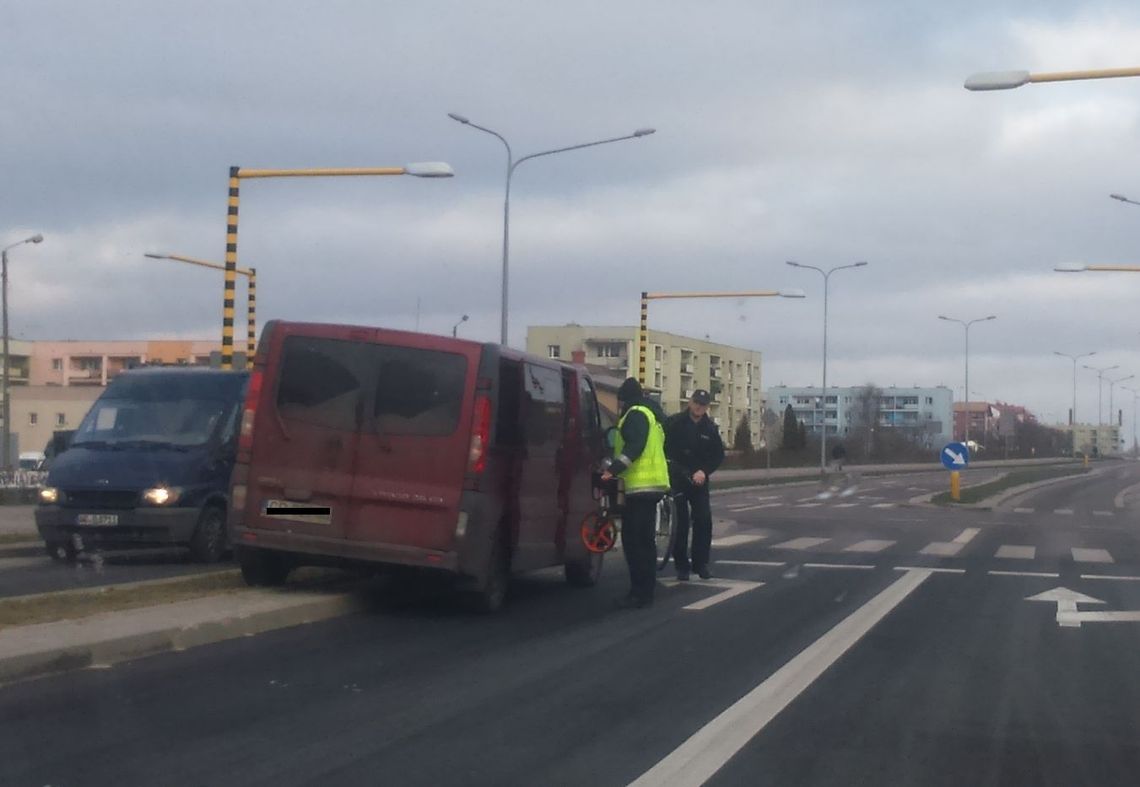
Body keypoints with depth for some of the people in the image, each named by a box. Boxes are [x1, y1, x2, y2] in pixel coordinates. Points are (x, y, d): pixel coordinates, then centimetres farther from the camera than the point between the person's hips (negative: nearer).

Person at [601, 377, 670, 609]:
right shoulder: (650, 415, 24)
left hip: (640, 485, -11)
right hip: (650, 485, 11)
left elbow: (634, 446, -22)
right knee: (645, 540, 14)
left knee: (633, 540, -11)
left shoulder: (636, 414, -8)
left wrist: (613, 469, -29)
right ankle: (645, 591, 18)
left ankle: (640, 593, -13)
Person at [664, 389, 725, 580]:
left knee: (704, 520, -3)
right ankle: (681, 565, 7)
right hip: (676, 478, -3)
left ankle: (701, 563, 8)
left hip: (699, 479, 3)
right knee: (680, 522, -1)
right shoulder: (674, 423, -5)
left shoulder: (710, 428, 4)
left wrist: (704, 471, -8)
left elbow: (718, 455, 7)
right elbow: (662, 446, -6)